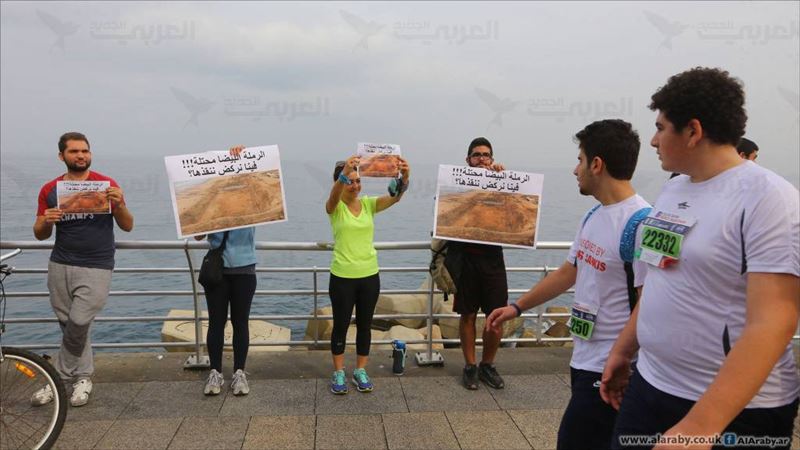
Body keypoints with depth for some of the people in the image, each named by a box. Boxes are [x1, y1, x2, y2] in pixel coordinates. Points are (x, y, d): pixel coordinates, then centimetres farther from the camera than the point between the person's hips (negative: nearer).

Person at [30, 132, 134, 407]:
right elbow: (40, 235, 10)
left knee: (78, 323, -11)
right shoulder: (50, 190, 6)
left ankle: (60, 379, 10)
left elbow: (127, 226, -3)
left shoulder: (106, 184, -3)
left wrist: (118, 204, -22)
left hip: (96, 267, -3)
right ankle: (82, 377, 26)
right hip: (60, 265, 4)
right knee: (69, 325, 9)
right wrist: (45, 222, -13)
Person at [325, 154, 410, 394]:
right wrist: (344, 173, -53)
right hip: (342, 277, -3)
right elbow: (334, 196, -32)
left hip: (369, 275, 3)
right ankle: (339, 373, 23)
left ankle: (361, 371, 27)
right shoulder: (335, 207, -7)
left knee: (364, 325, 12)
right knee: (341, 325, 8)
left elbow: (394, 197, -16)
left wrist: (404, 178, -38)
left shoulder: (368, 204, 1)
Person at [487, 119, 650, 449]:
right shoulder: (593, 216, 7)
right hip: (583, 359, 9)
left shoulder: (640, 225, -21)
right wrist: (518, 306, 21)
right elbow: (568, 272, 18)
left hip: (610, 370, -8)